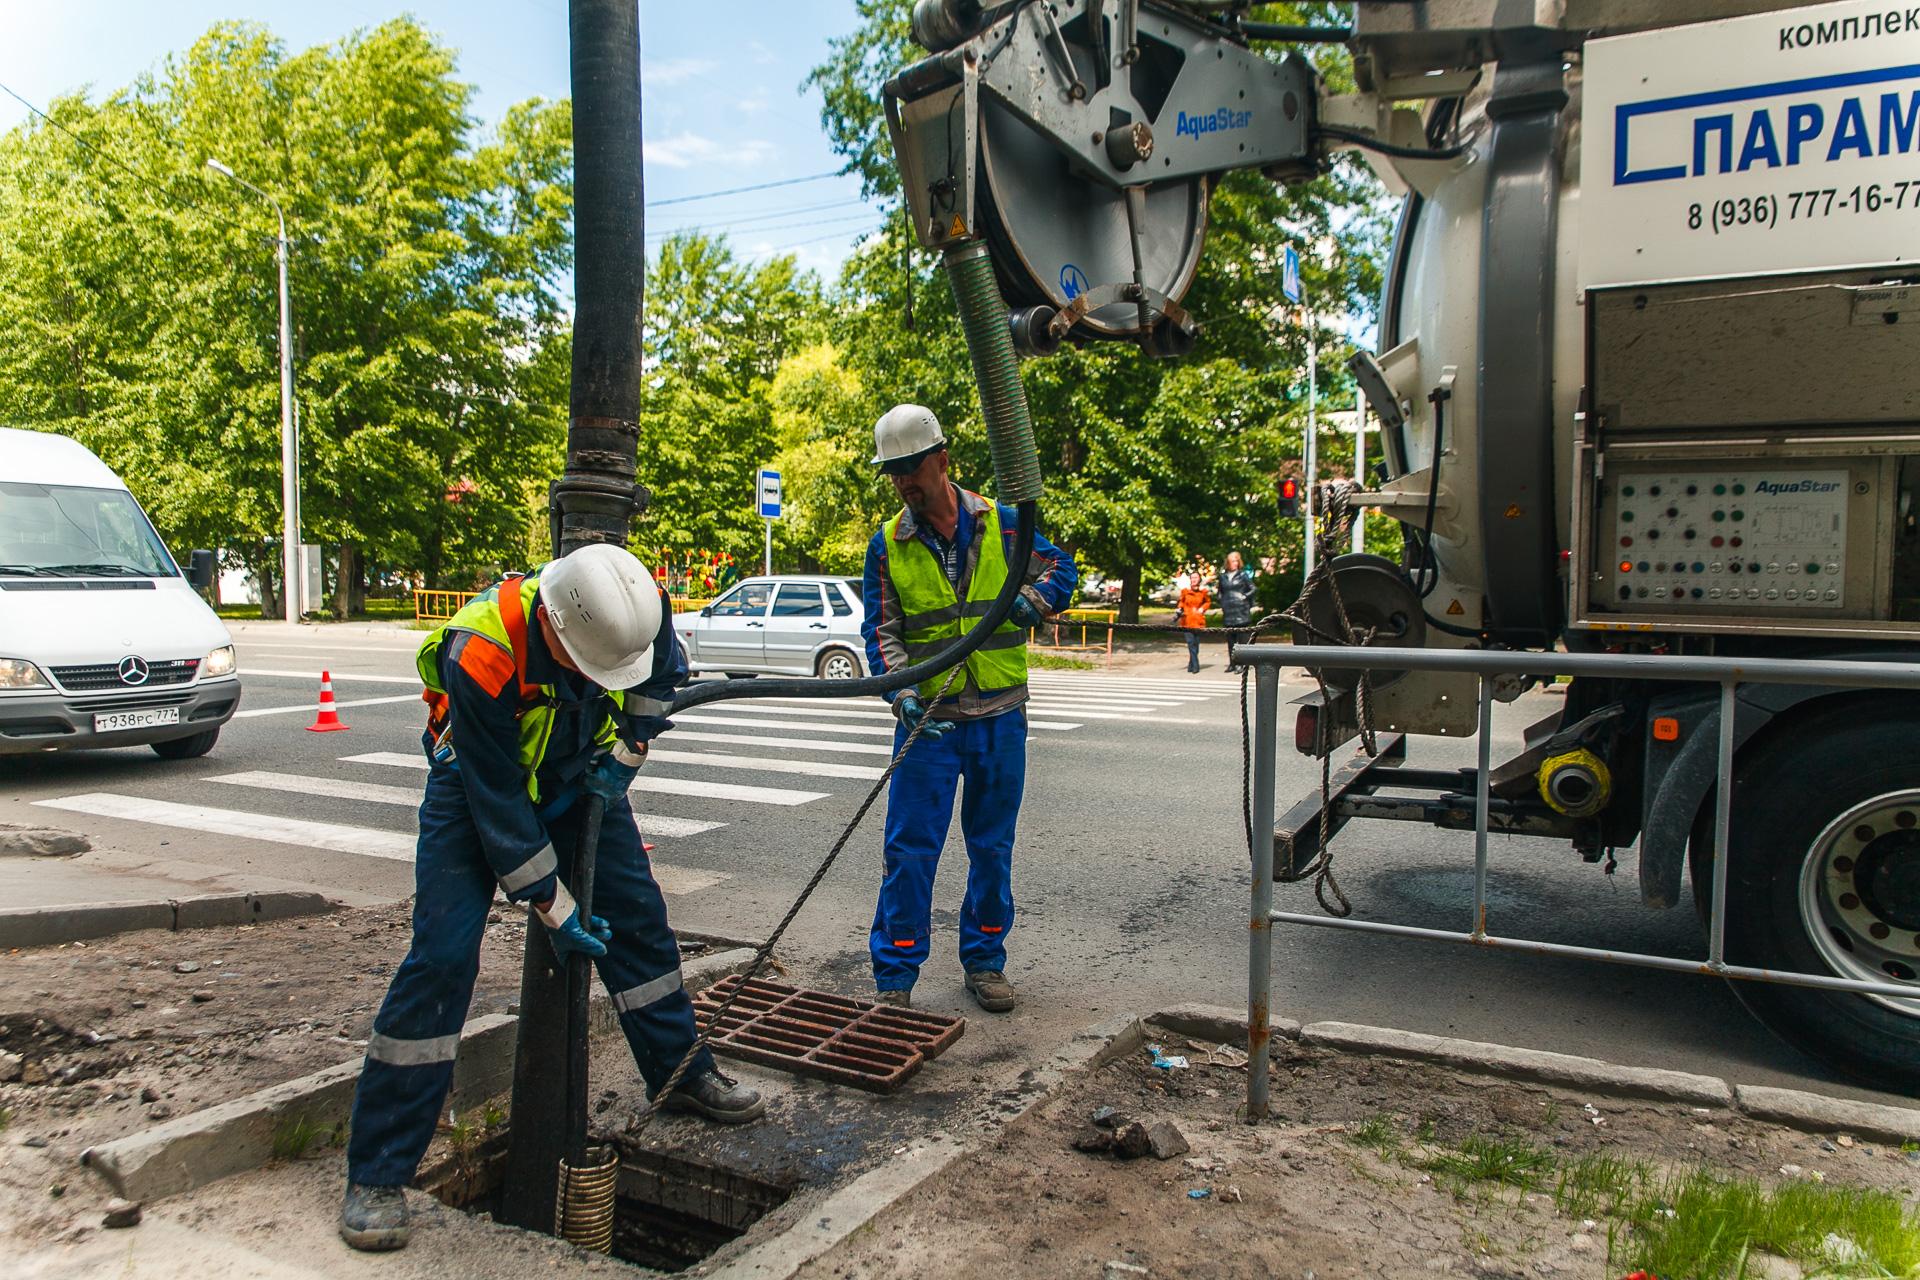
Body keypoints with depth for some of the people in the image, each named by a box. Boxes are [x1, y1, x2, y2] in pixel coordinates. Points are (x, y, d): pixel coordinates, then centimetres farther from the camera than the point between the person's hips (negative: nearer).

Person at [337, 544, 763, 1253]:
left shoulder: (636, 609, -26)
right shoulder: (480, 658, -38)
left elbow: (666, 672, 1)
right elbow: (497, 807, -29)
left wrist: (626, 752, -7)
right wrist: (553, 910, -22)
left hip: (578, 773, 5)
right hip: (476, 783, -5)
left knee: (637, 918, 8)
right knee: (442, 954, -13)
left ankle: (683, 1074, 28)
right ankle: (375, 1175, -2)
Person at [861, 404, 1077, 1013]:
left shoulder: (1002, 523, 2)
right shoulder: (888, 545, 1)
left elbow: (1061, 566, 12)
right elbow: (881, 631, -1)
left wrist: (1035, 597, -11)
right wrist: (903, 693, -18)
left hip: (1000, 717, 1)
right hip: (927, 718, -1)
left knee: (992, 847, 11)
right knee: (910, 848, -3)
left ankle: (985, 961, 27)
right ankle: (895, 976, 9)